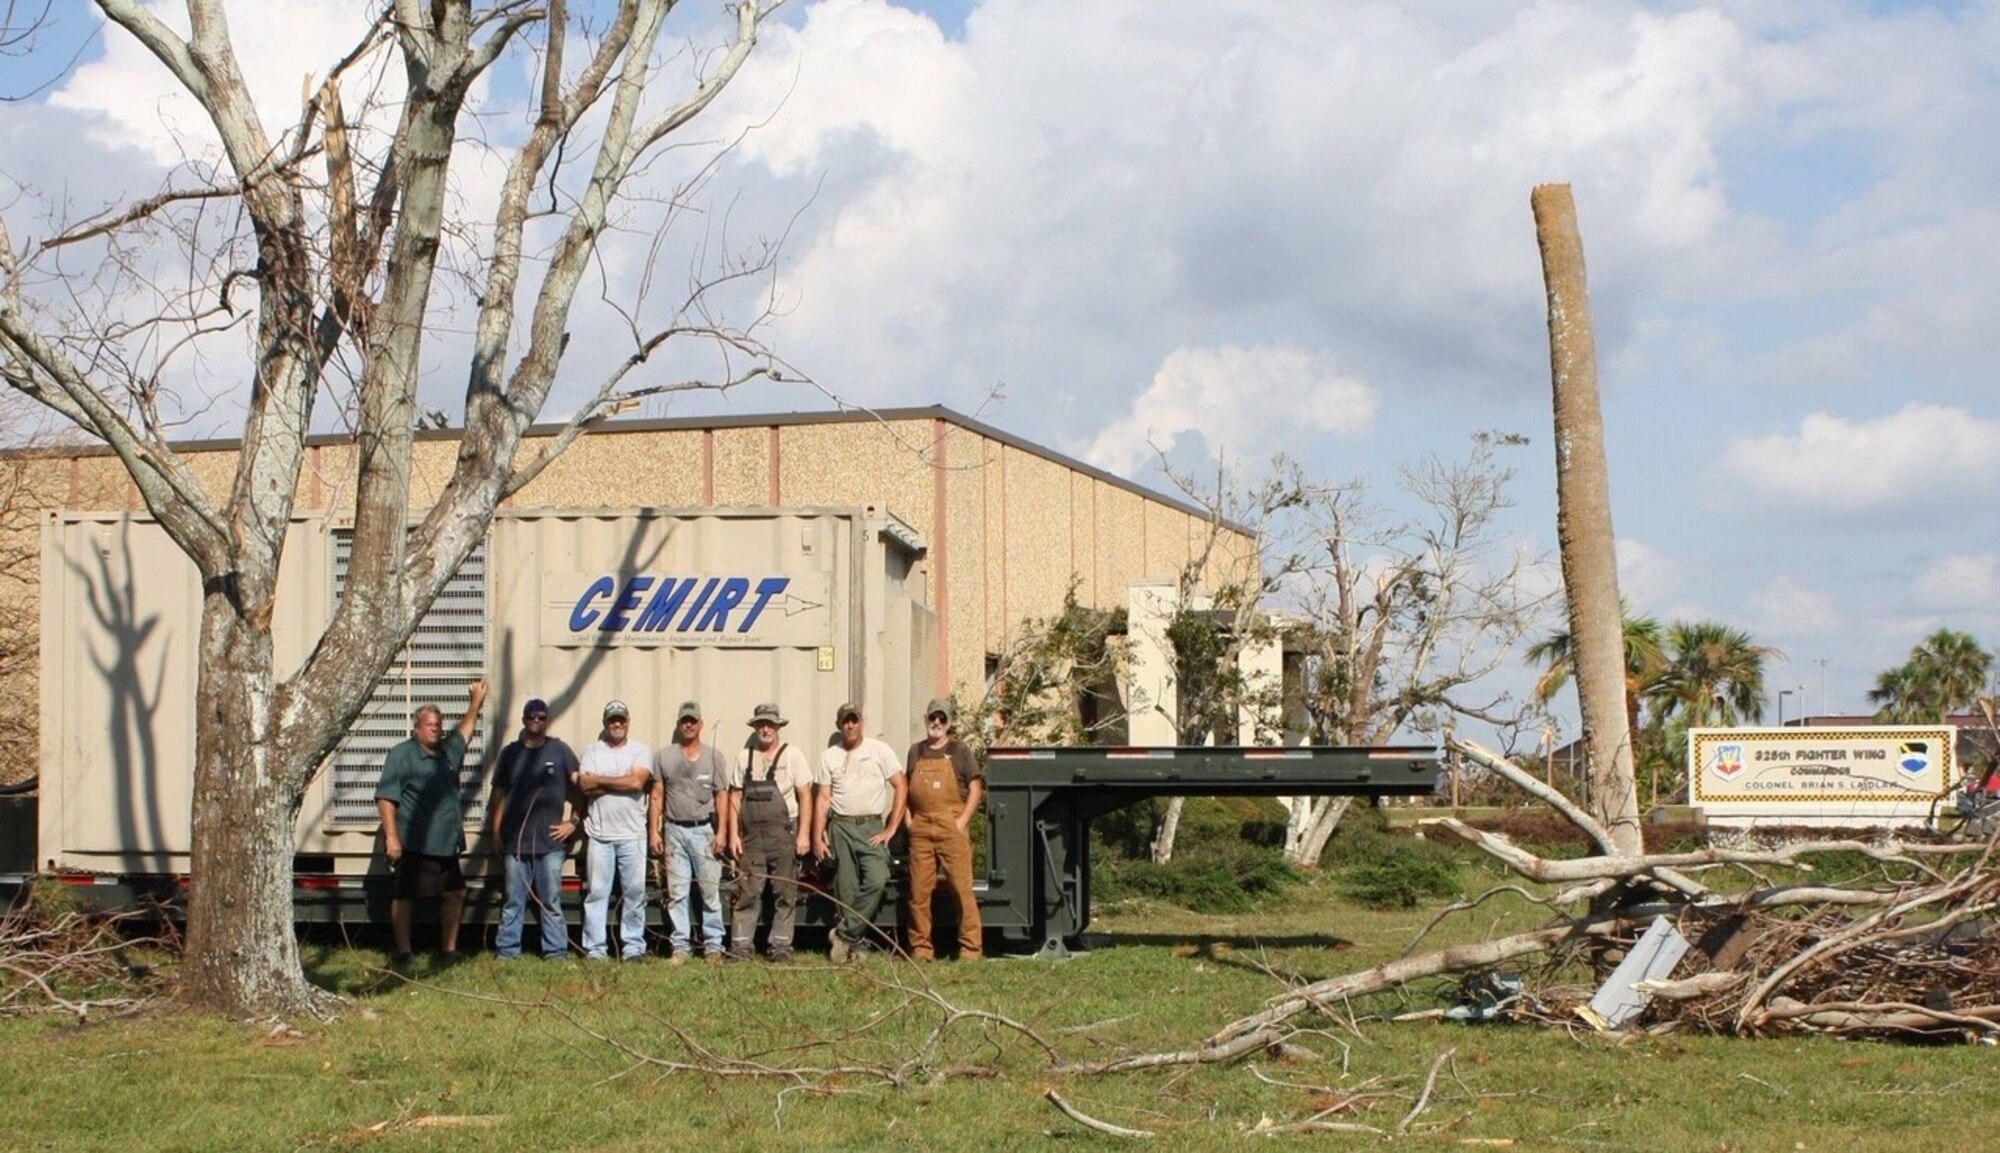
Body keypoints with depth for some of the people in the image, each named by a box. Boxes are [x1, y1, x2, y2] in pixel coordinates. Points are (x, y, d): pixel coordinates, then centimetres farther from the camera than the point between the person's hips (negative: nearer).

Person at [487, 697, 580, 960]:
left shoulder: (560, 750, 4)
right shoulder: (510, 753, 10)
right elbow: (499, 794, 12)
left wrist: (573, 822, -2)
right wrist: (496, 832, 6)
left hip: (551, 840, -2)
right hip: (515, 839, 2)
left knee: (551, 901, 1)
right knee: (513, 900, 4)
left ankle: (556, 951, 4)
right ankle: (506, 950, 8)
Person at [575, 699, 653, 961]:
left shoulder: (641, 750, 5)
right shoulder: (592, 751, 9)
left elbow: (637, 782, -11)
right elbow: (584, 785, -5)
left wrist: (601, 780, -4)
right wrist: (621, 783, -8)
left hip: (632, 834, -1)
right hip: (599, 834, 1)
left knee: (634, 892, 2)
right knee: (597, 892, 1)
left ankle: (634, 947, 8)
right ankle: (595, 949, 5)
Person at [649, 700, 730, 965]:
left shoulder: (715, 756, 4)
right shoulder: (664, 757, 8)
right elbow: (657, 796, 9)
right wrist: (654, 831, 3)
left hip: (704, 830, -2)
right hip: (675, 831, 2)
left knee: (710, 891, -2)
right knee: (676, 893, 2)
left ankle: (713, 946, 3)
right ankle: (681, 947, 6)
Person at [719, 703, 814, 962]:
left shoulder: (792, 756, 4)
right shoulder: (745, 758, 11)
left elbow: (805, 796, 1)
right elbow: (734, 797, 11)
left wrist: (804, 834, -7)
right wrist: (733, 834, 3)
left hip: (783, 834, -2)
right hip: (751, 836, 2)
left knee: (785, 894, 1)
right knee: (746, 892, -1)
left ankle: (781, 946, 8)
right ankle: (741, 946, 2)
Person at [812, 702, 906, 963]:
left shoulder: (879, 750, 4)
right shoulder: (830, 756, 10)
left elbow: (900, 787, 1)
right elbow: (822, 799, 9)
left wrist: (891, 828, -4)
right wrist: (817, 837, 0)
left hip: (871, 826, -2)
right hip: (840, 826, 2)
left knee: (876, 880, -20)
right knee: (846, 889, 1)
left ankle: (845, 935, -12)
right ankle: (855, 944, 7)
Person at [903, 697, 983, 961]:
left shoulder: (960, 750, 7)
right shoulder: (916, 752, 18)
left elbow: (975, 788, 3)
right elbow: (906, 788, 22)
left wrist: (963, 820, -7)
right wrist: (909, 819, 8)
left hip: (952, 827, -3)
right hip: (920, 828, 3)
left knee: (962, 888, -7)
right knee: (918, 891, 2)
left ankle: (969, 948, -5)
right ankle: (920, 947, 9)